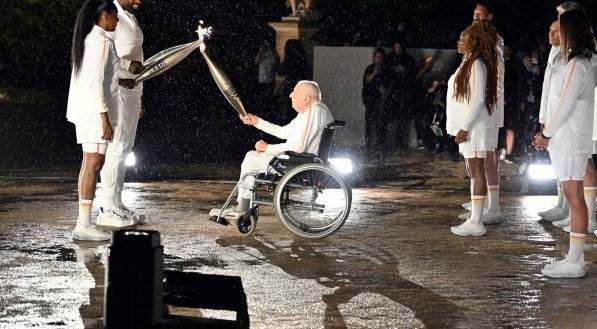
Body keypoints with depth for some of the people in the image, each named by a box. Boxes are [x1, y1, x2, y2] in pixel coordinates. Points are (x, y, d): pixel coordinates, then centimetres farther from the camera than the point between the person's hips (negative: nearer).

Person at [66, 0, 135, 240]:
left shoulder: (88, 38, 15)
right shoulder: (102, 41, -14)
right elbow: (96, 81, -20)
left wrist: (119, 81, 26)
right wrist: (105, 118, -21)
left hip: (83, 110, 10)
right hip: (95, 110, -10)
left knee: (91, 163, 11)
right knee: (93, 164, -10)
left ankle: (83, 223, 11)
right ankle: (84, 225, -12)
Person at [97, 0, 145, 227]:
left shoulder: (130, 19, 17)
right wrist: (127, 64, -29)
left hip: (131, 92, 10)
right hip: (116, 91, -10)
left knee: (124, 148, 11)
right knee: (116, 148, -10)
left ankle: (118, 206, 16)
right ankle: (108, 210, -8)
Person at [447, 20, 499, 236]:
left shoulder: (477, 65, -14)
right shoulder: (467, 64, 17)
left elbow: (478, 99, -21)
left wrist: (465, 127, -21)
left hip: (474, 128, -10)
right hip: (467, 129, 10)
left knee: (477, 172, -8)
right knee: (473, 173, 11)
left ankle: (476, 223, -9)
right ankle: (474, 220, 15)